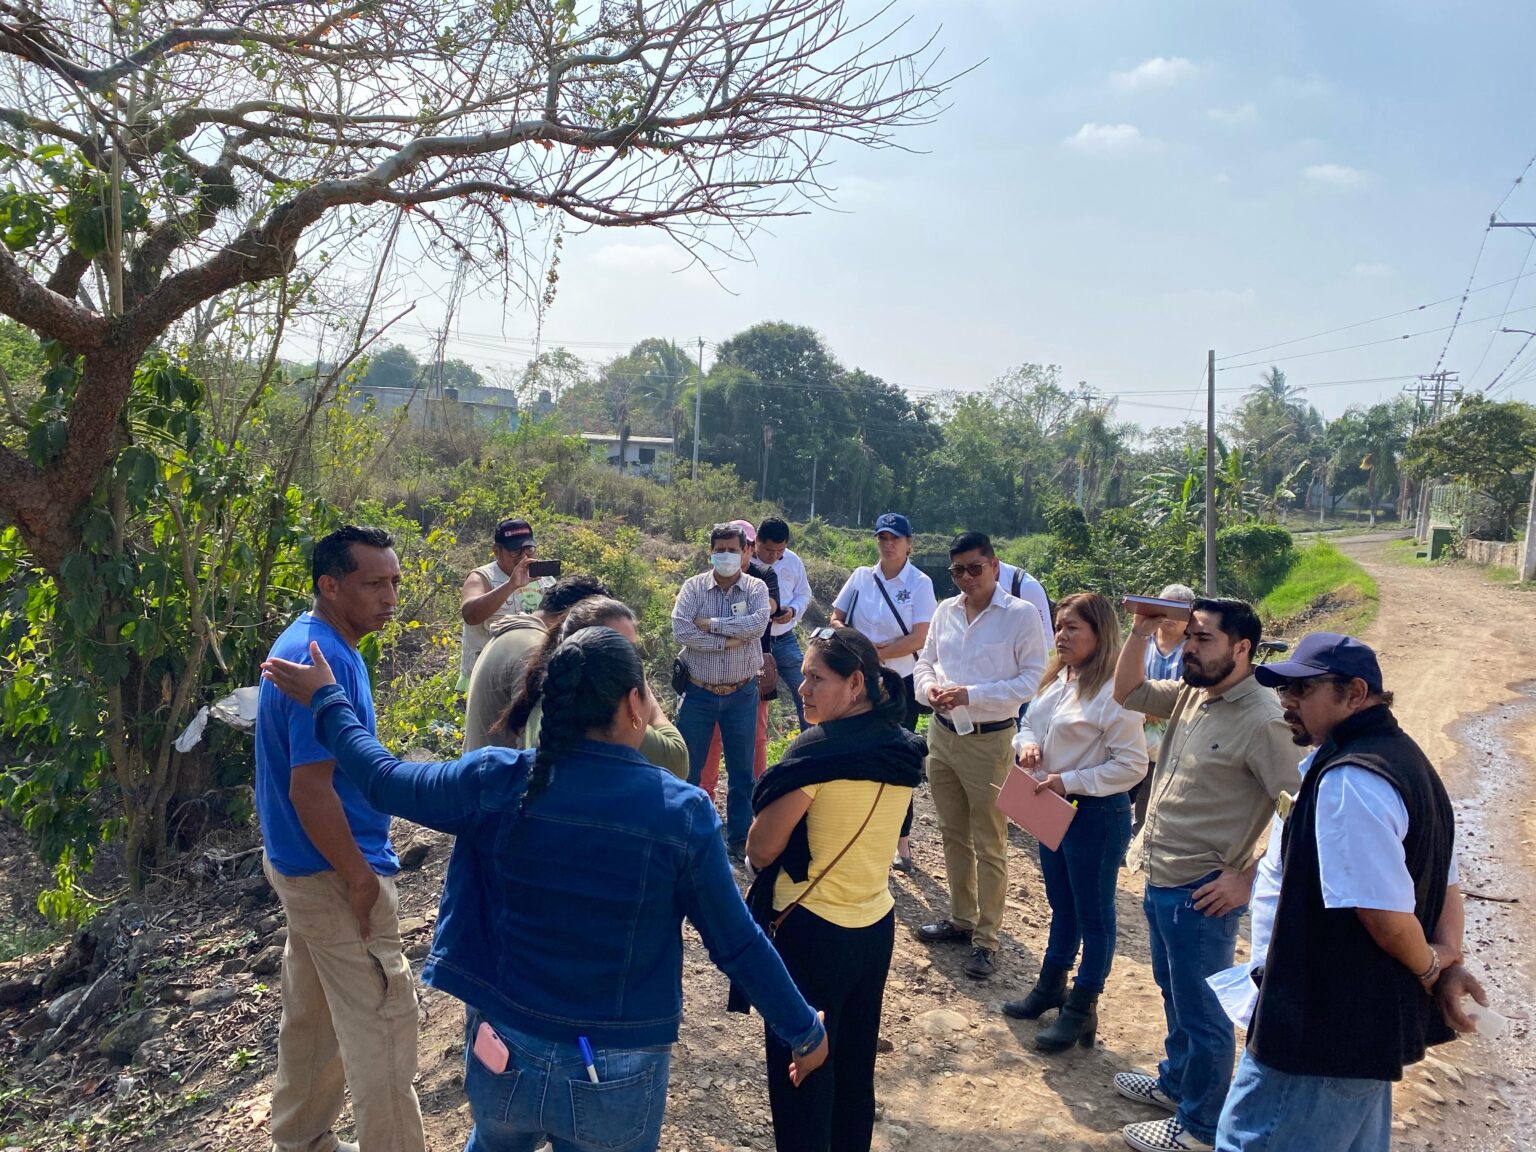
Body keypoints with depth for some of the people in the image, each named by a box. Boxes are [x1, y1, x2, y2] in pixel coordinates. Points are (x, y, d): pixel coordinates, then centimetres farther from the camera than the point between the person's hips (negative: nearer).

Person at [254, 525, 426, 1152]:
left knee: (312, 1012, 22)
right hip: (331, 872, -10)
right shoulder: (325, 661, -26)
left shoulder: (308, 643, 6)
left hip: (300, 863, 10)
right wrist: (361, 881, -19)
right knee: (383, 1020, 1)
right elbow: (310, 788, -28)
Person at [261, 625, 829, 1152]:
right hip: (618, 1080, -2)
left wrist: (326, 700, 16)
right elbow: (739, 944, -11)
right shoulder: (684, 811, -18)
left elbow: (385, 781, 1)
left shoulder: (497, 782, -15)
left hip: (505, 1059, 2)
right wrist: (804, 1032, 4)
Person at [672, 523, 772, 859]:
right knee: (687, 768, 8)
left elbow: (757, 624, -21)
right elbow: (681, 630, -17)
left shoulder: (756, 589, -1)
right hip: (698, 693, 0)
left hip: (741, 694, 1)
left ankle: (740, 839, 23)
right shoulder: (694, 587, -2)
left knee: (741, 771, 10)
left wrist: (709, 623, -18)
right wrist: (726, 642, -18)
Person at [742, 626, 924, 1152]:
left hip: (814, 934, -7)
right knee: (856, 1065, 22)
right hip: (877, 927, 7)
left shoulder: (816, 752, -22)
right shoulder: (902, 749, 0)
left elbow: (760, 851, -14)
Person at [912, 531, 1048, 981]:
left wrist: (970, 695, -21)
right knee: (953, 835, 18)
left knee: (989, 846, 3)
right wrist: (929, 687, -8)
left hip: (989, 740, -6)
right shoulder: (946, 610, 6)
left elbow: (1033, 679, -15)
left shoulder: (1021, 615, -11)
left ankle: (985, 939, 14)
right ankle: (961, 918, 34)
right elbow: (925, 661, 15)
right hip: (942, 733, 6)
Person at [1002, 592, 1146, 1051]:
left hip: (1097, 813, -8)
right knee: (1061, 906, 23)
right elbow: (1029, 723, 17)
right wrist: (1026, 743, -6)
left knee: (1093, 913, 9)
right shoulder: (1057, 679, 5)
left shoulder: (1114, 690, -20)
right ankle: (1051, 986, 39)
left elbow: (1132, 765, -21)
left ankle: (1082, 1009, 22)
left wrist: (1069, 781, -24)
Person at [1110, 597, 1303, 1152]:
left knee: (1200, 1012, 9)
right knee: (1174, 994, 26)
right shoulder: (1191, 694, 2)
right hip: (1161, 879, 8)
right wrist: (1140, 631, -2)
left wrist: (1249, 877, -19)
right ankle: (1176, 1081, 47)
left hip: (1201, 893, -8)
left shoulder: (1262, 720, -22)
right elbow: (1127, 691, 13)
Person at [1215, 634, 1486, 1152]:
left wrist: (1430, 967, -6)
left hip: (1323, 1028, -10)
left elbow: (1387, 914, -26)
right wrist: (1449, 965, 5)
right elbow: (1445, 882, 18)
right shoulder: (1405, 757, 10)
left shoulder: (1348, 779, -25)